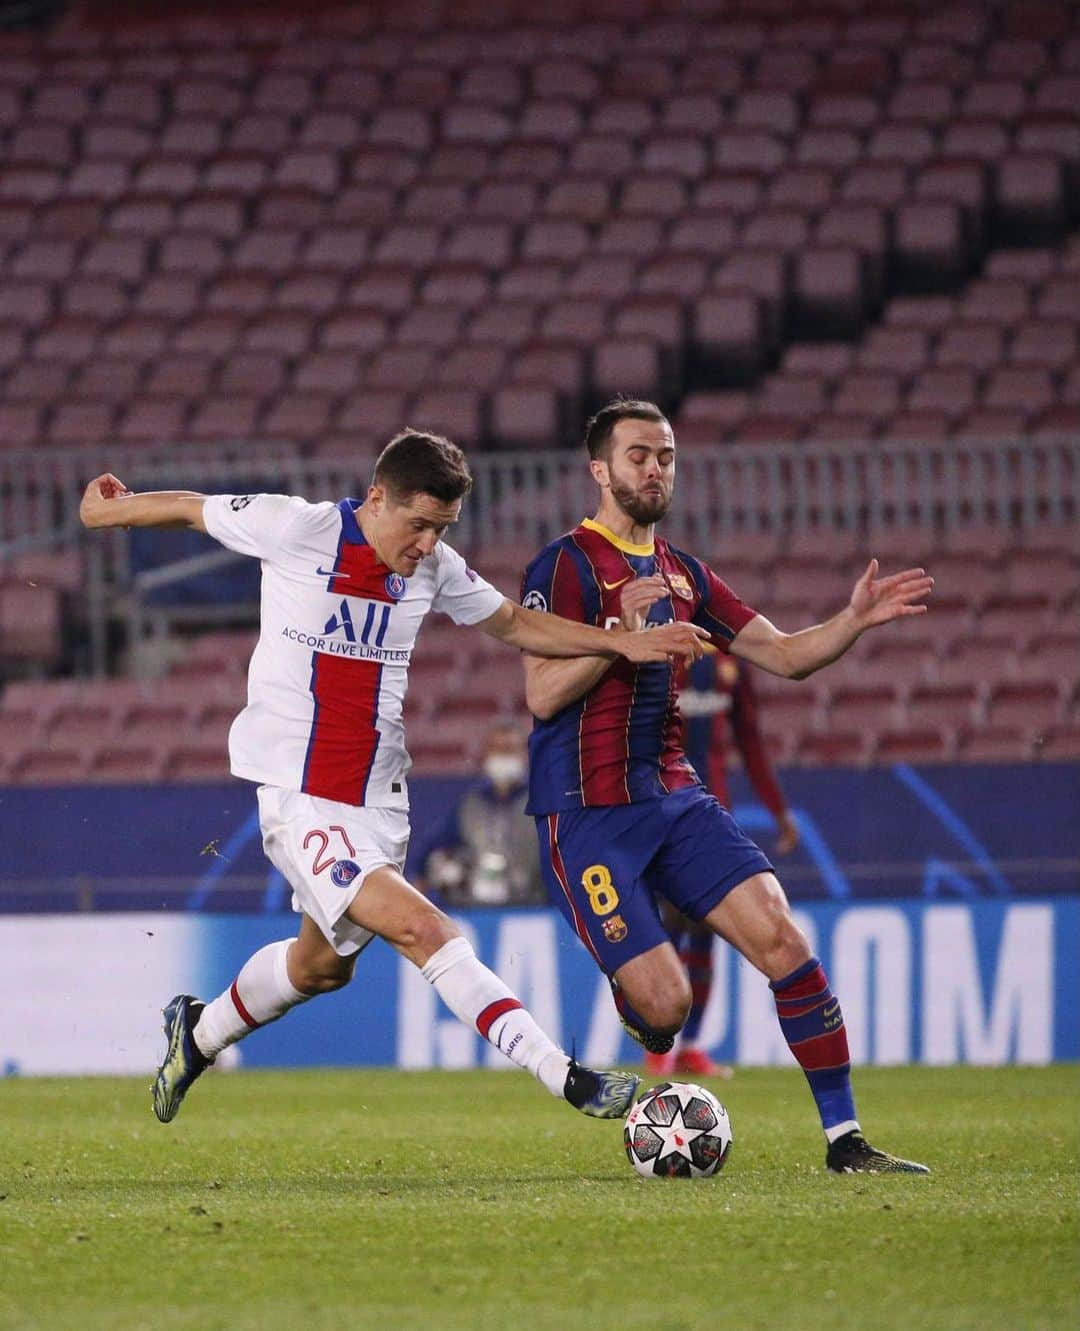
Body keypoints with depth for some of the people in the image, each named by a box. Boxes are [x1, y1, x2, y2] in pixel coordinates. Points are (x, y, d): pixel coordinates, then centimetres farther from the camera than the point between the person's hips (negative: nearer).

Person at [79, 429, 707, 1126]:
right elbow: (188, 509, 4)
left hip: (380, 802, 7)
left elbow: (514, 623, 19)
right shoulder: (297, 529, -11)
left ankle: (198, 1033, 47)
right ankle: (568, 1079, -26)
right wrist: (109, 509, 19)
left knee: (323, 965, 20)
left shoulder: (436, 567, 4)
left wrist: (625, 643, 10)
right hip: (301, 801, -7)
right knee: (427, 932, -20)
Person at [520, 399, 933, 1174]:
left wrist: (855, 620, -4)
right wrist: (622, 631, -26)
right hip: (587, 813, -6)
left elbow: (784, 655, 14)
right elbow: (542, 695, -14)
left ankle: (845, 1140, -9)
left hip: (675, 797, 6)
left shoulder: (684, 575, 15)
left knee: (782, 938, -14)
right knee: (666, 1004, -15)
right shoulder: (567, 566, -7)